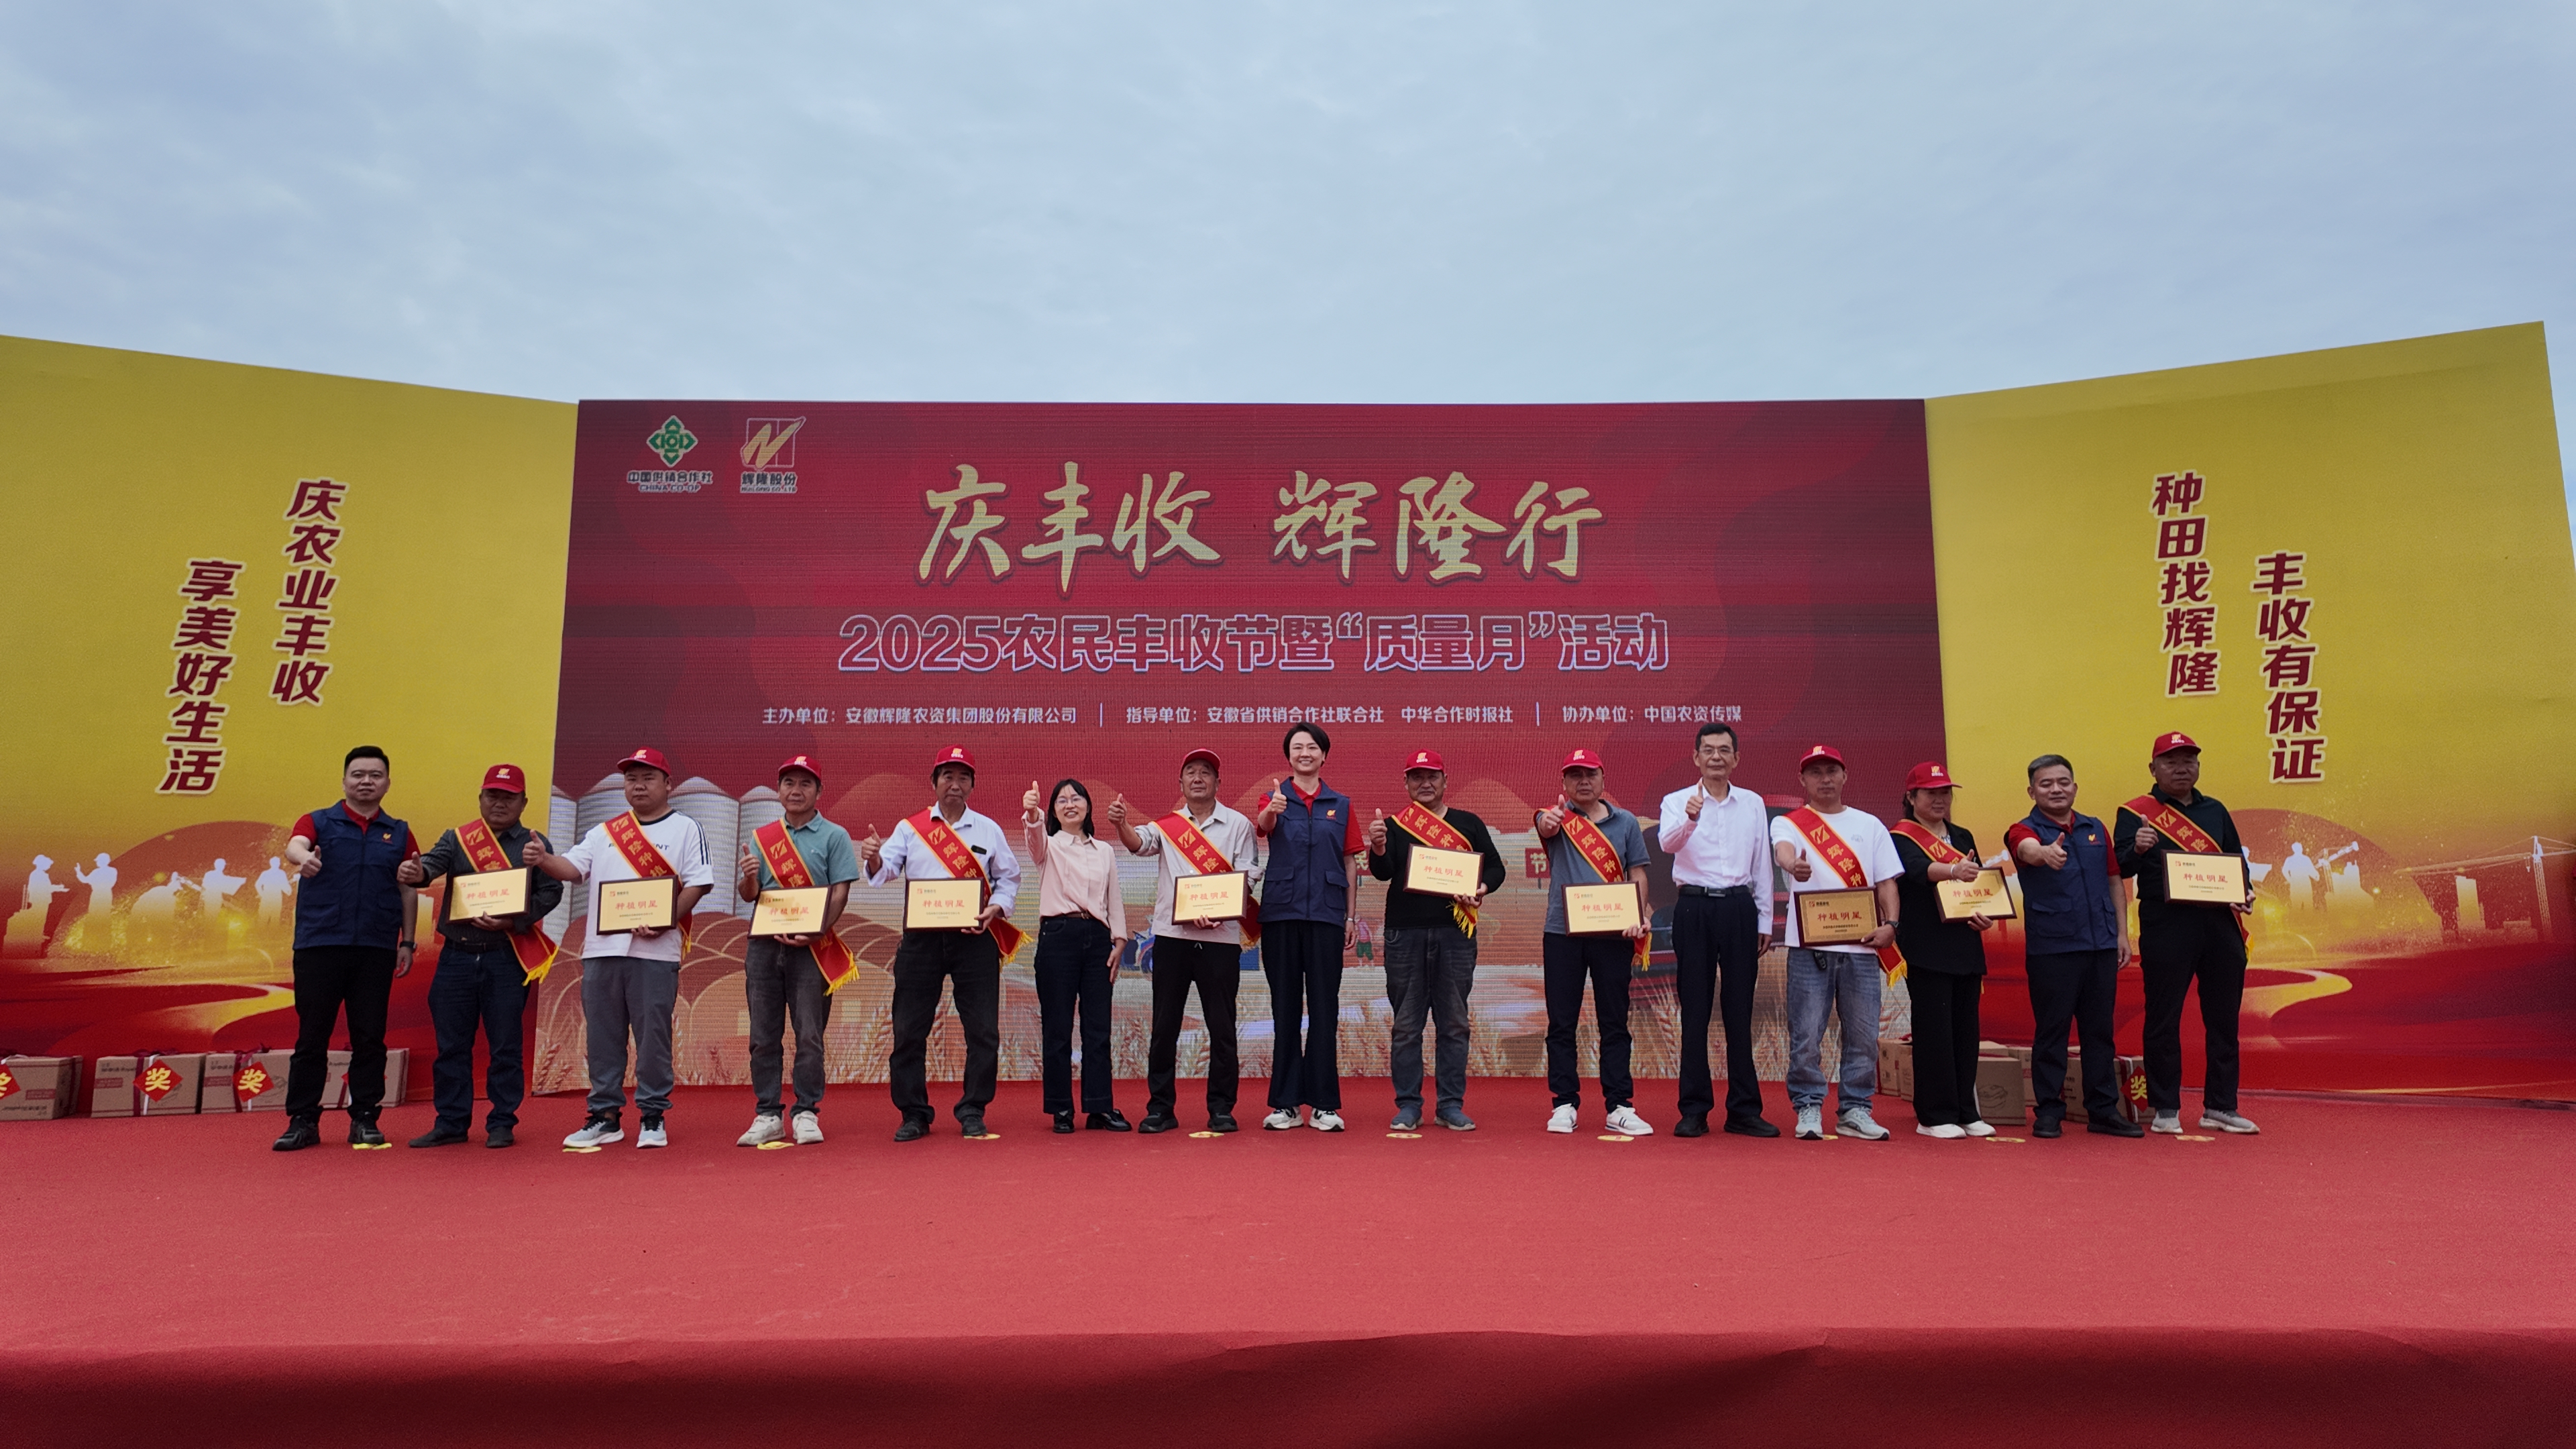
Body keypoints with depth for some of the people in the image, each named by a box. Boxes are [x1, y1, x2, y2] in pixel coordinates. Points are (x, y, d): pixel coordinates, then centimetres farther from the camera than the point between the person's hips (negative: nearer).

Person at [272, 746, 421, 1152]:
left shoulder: (399, 834, 12)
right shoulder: (318, 822, 6)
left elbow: (408, 891, 12)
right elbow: (294, 845, -16)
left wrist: (407, 942, 6)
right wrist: (303, 857, -40)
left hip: (376, 950, 1)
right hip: (318, 945, -1)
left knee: (370, 1038, 4)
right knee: (311, 1037, 3)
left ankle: (364, 1119, 12)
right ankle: (303, 1120, 11)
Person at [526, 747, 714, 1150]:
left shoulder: (685, 829, 4)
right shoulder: (604, 831, 18)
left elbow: (697, 884, -4)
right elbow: (573, 867, 8)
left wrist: (665, 922, -16)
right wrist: (543, 859, -13)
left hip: (655, 951, -4)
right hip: (601, 948, 5)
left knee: (653, 1035, -1)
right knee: (602, 1036, 8)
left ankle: (652, 1117, 8)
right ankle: (604, 1117, 18)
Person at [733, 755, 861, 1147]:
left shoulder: (834, 836, 4)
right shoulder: (761, 838, 14)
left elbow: (839, 893, -3)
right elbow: (749, 895, 12)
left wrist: (816, 933, -17)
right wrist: (748, 878, -12)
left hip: (810, 947, -3)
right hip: (763, 943, 3)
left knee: (809, 1035, -3)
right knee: (763, 1036, 5)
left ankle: (806, 1114, 4)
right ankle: (768, 1115, 11)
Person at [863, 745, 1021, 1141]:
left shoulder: (988, 829, 9)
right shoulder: (910, 828, 8)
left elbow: (1008, 878, 10)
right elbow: (886, 870, -2)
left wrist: (994, 909, -8)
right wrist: (874, 859, -25)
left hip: (974, 939, 0)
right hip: (921, 938, 0)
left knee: (982, 1030, 0)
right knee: (909, 1030, 2)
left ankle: (972, 1113, 12)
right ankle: (914, 1115, 14)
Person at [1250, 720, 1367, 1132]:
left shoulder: (1340, 805, 10)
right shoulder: (1275, 798, 4)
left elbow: (1348, 864, 12)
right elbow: (1262, 827, -19)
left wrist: (1352, 916, 6)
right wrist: (1271, 812, -42)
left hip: (1326, 914, 1)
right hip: (1281, 912, -1)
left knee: (1325, 1008, 2)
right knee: (1285, 1007, 4)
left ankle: (1325, 1104, 7)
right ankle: (1286, 1104, 10)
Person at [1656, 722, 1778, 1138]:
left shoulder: (1753, 804, 10)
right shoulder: (1678, 802, 1)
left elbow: (1762, 865, 13)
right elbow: (1667, 842, -20)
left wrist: (1765, 921, 11)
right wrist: (1690, 818, -40)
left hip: (1739, 907, 2)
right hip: (1695, 908, -2)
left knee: (1740, 1010, 6)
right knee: (1695, 1011, 2)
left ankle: (1744, 1110, 13)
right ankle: (1694, 1111, 8)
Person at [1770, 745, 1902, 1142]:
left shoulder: (1869, 825, 15)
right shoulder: (1789, 823, 5)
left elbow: (1886, 881, 11)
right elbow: (1783, 849, -19)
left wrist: (1890, 923, -6)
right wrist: (1793, 865, -43)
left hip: (1861, 946, 3)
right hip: (1809, 945, -3)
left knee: (1863, 1035, 5)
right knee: (1806, 1035, -3)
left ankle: (1855, 1110, 17)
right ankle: (1809, 1108, 9)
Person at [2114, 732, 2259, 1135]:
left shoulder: (2216, 811, 17)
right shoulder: (2136, 813, 2)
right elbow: (2121, 868, -6)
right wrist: (2137, 849, -28)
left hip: (2221, 924, 5)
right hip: (2165, 928, -5)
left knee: (2224, 1018, 8)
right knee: (2163, 1019, -1)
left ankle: (2220, 1107, 18)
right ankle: (2165, 1109, 8)